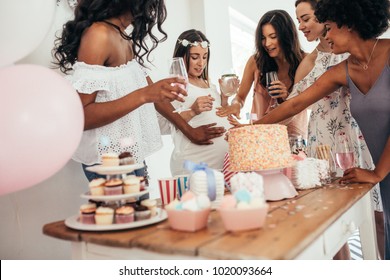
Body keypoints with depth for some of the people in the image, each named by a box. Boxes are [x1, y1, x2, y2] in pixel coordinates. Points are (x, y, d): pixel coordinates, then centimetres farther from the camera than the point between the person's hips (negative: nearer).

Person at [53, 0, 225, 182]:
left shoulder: (124, 38, 9)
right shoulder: (99, 34, -18)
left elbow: (149, 88, 14)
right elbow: (79, 117, -23)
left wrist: (188, 130, 15)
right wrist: (143, 96, -30)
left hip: (132, 155, 8)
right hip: (108, 161, -8)